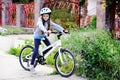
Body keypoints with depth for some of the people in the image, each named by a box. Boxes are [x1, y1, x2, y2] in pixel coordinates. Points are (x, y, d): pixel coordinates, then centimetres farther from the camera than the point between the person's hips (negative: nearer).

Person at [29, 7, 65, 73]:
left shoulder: (49, 22, -7)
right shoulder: (40, 21, -25)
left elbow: (55, 26, -18)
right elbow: (41, 26, -46)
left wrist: (62, 30, -33)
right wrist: (46, 31, -66)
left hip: (43, 36, 6)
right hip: (37, 36, -6)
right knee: (36, 51, -13)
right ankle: (31, 65, 1)